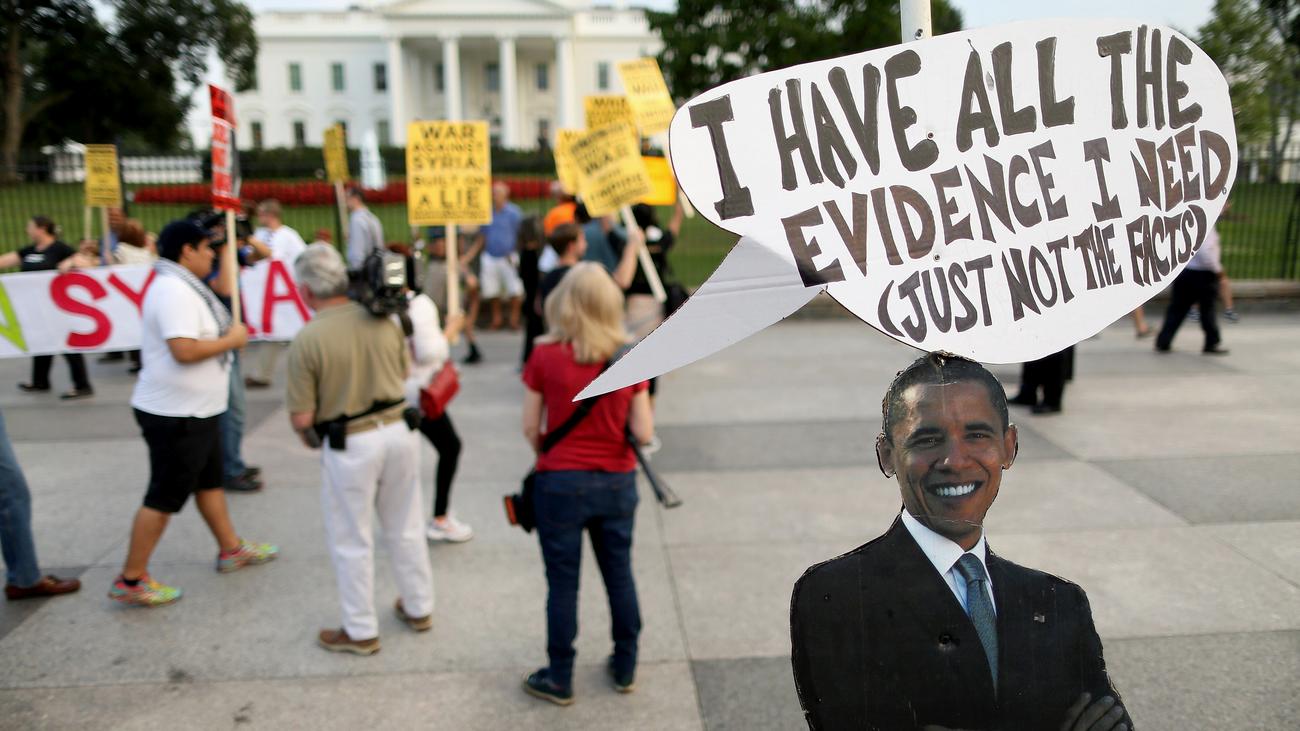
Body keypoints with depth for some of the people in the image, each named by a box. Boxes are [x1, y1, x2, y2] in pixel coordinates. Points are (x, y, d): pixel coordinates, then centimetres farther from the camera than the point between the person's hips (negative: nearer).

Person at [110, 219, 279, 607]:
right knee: (165, 497, -1)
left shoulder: (184, 286, 11)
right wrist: (232, 340, -19)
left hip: (194, 410, 11)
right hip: (175, 414, -11)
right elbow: (184, 350, -32)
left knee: (210, 480, 21)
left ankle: (231, 549, 36)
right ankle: (130, 581, 9)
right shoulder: (175, 291, -22)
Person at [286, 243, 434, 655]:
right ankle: (419, 608, 37)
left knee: (351, 541, 13)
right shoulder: (383, 320, -4)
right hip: (400, 430, 5)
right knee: (406, 528, 21)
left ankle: (361, 631, 25)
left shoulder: (307, 340, -18)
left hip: (350, 446, -5)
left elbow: (301, 417, -15)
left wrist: (309, 436, 7)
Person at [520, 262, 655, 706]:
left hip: (561, 483, -2)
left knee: (563, 582, 10)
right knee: (619, 575, 18)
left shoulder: (545, 357, -11)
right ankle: (624, 668, 32)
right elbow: (644, 434, -6)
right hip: (616, 483, 2)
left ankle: (559, 679, 24)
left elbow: (531, 428, -5)